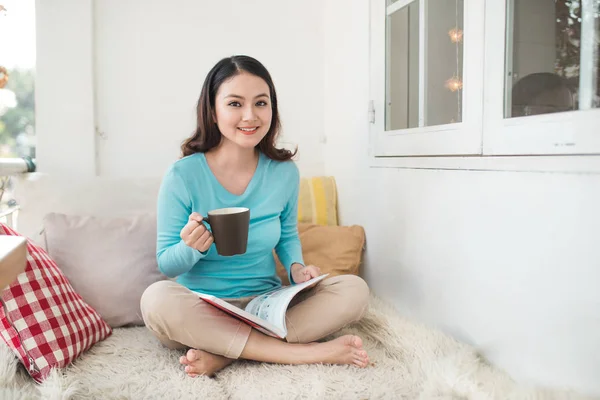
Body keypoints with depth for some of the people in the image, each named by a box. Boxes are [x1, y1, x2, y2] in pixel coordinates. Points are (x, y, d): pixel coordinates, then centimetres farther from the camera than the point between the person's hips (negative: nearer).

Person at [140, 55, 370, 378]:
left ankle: (223, 354, -21)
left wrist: (297, 268, -8)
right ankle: (307, 353, -26)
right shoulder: (182, 176, -12)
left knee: (354, 290, -18)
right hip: (202, 309, -2)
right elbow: (166, 265, -6)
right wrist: (191, 248, -28)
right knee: (157, 298, -35)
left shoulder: (284, 172, -4)